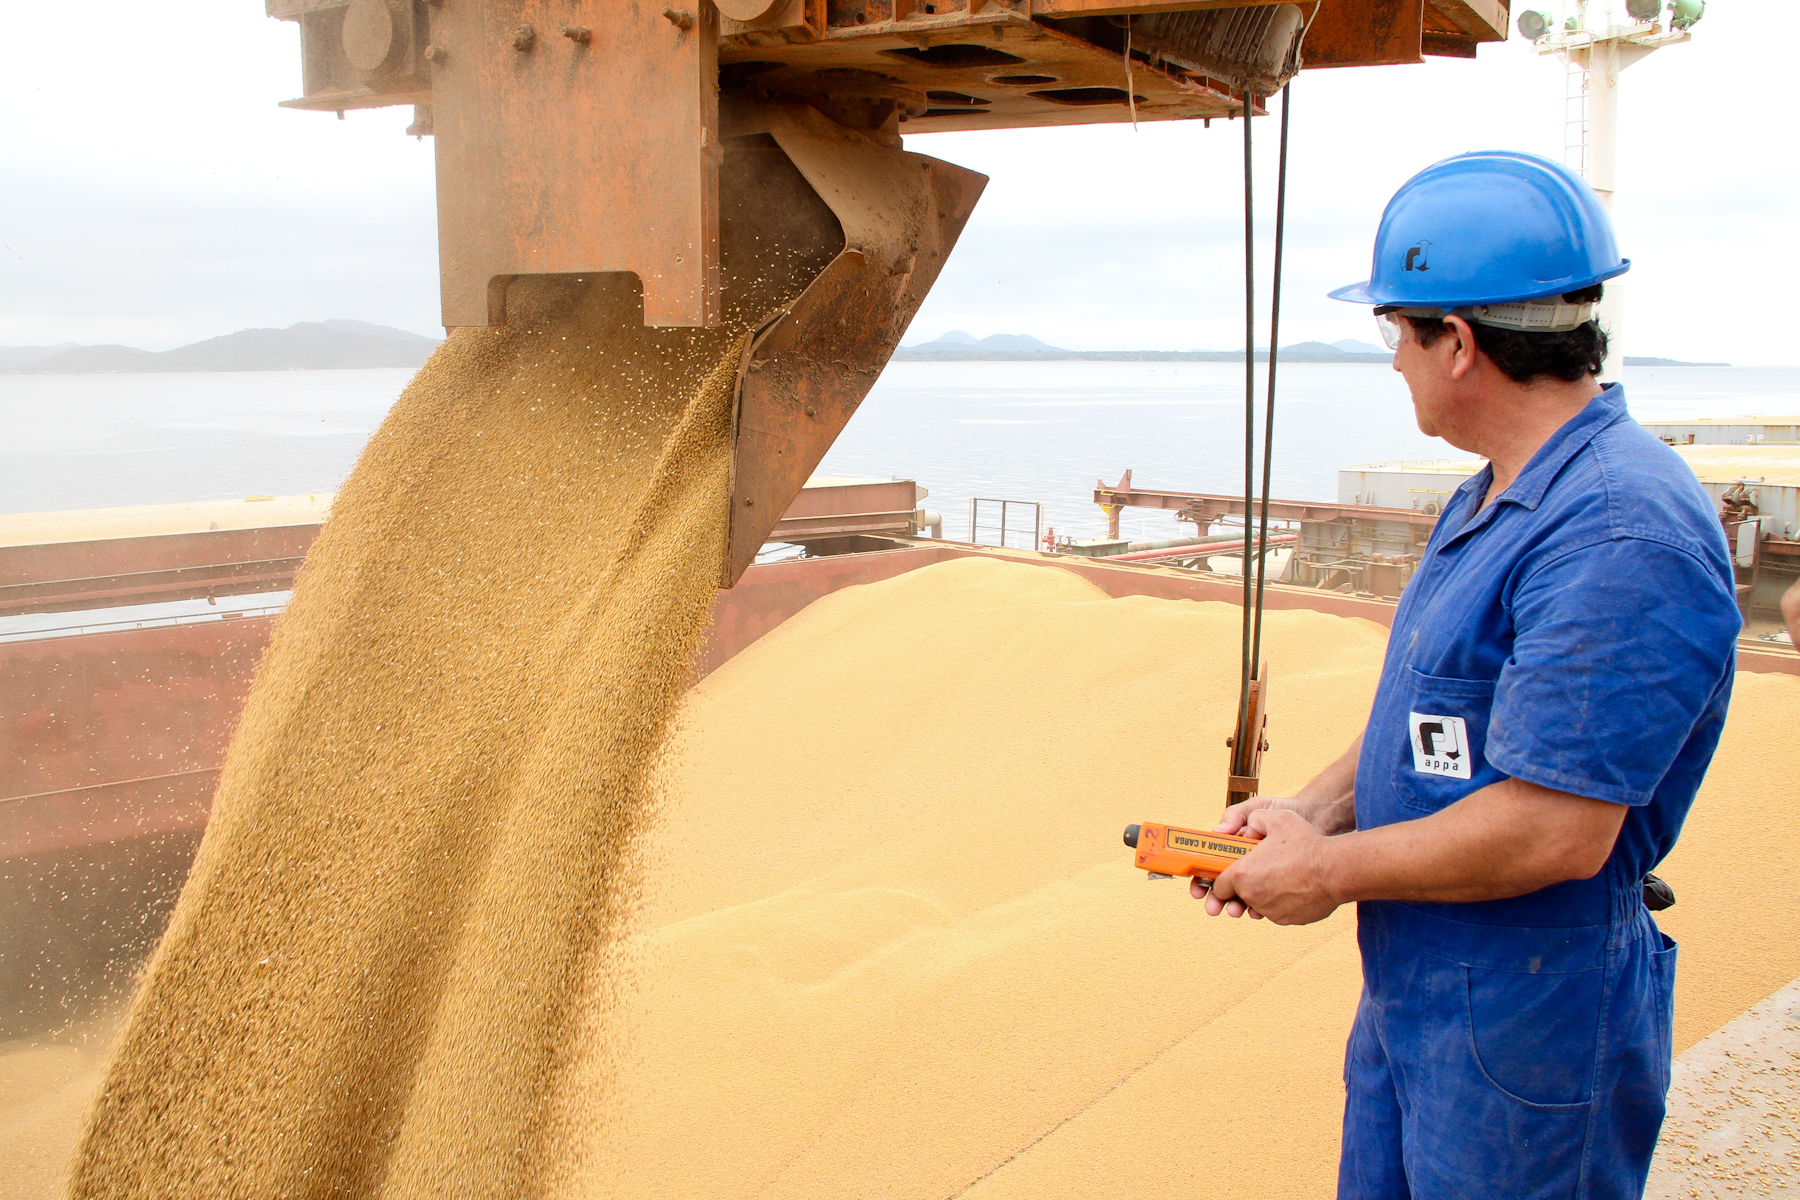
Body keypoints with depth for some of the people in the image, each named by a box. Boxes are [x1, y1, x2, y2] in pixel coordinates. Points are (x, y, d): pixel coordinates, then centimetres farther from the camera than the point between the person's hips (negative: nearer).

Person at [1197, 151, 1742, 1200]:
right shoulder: (1498, 497, 9)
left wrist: (1332, 869, -17)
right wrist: (1316, 807, 2)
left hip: (1526, 1032, -9)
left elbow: (1552, 830, -29)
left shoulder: (1622, 534, -26)